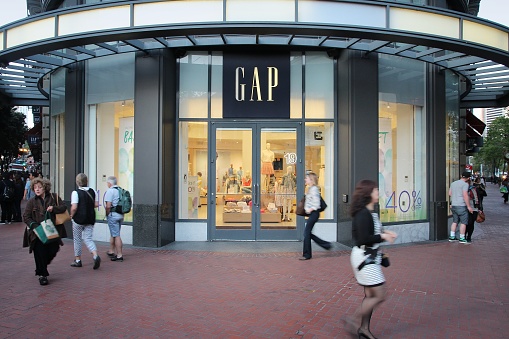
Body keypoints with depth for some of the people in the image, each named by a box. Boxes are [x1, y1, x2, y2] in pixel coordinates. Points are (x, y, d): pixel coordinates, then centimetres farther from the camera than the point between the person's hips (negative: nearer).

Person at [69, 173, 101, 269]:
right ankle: (95, 256, -15)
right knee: (88, 239, 7)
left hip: (78, 219, -4)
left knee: (77, 239, 12)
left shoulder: (76, 193, -14)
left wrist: (71, 215, -3)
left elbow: (74, 208, -20)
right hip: (90, 219, 4)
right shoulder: (92, 192, 1)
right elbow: (96, 204, 3)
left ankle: (78, 260, 22)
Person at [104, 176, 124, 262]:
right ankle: (111, 251, 33)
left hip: (113, 215, -8)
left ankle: (119, 255, -2)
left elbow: (108, 206, -18)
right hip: (121, 215, 8)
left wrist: (107, 215, -5)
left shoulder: (110, 191, -13)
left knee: (116, 235, -5)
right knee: (113, 234, 20)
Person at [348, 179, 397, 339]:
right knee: (379, 296, -4)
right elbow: (364, 239, -26)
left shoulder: (371, 212, 8)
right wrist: (383, 236, -15)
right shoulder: (363, 214, -21)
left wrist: (385, 232, 6)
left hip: (370, 257, 10)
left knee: (370, 295, 15)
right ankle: (353, 319, 6)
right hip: (364, 258, -10)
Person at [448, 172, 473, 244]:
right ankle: (462, 238, 2)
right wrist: (469, 206, -14)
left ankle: (452, 237, 16)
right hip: (461, 206, -8)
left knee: (455, 221, 15)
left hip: (453, 205, 8)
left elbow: (450, 193, 16)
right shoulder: (465, 184, -11)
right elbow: (465, 196, -17)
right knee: (463, 222, 0)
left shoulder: (453, 183, 13)